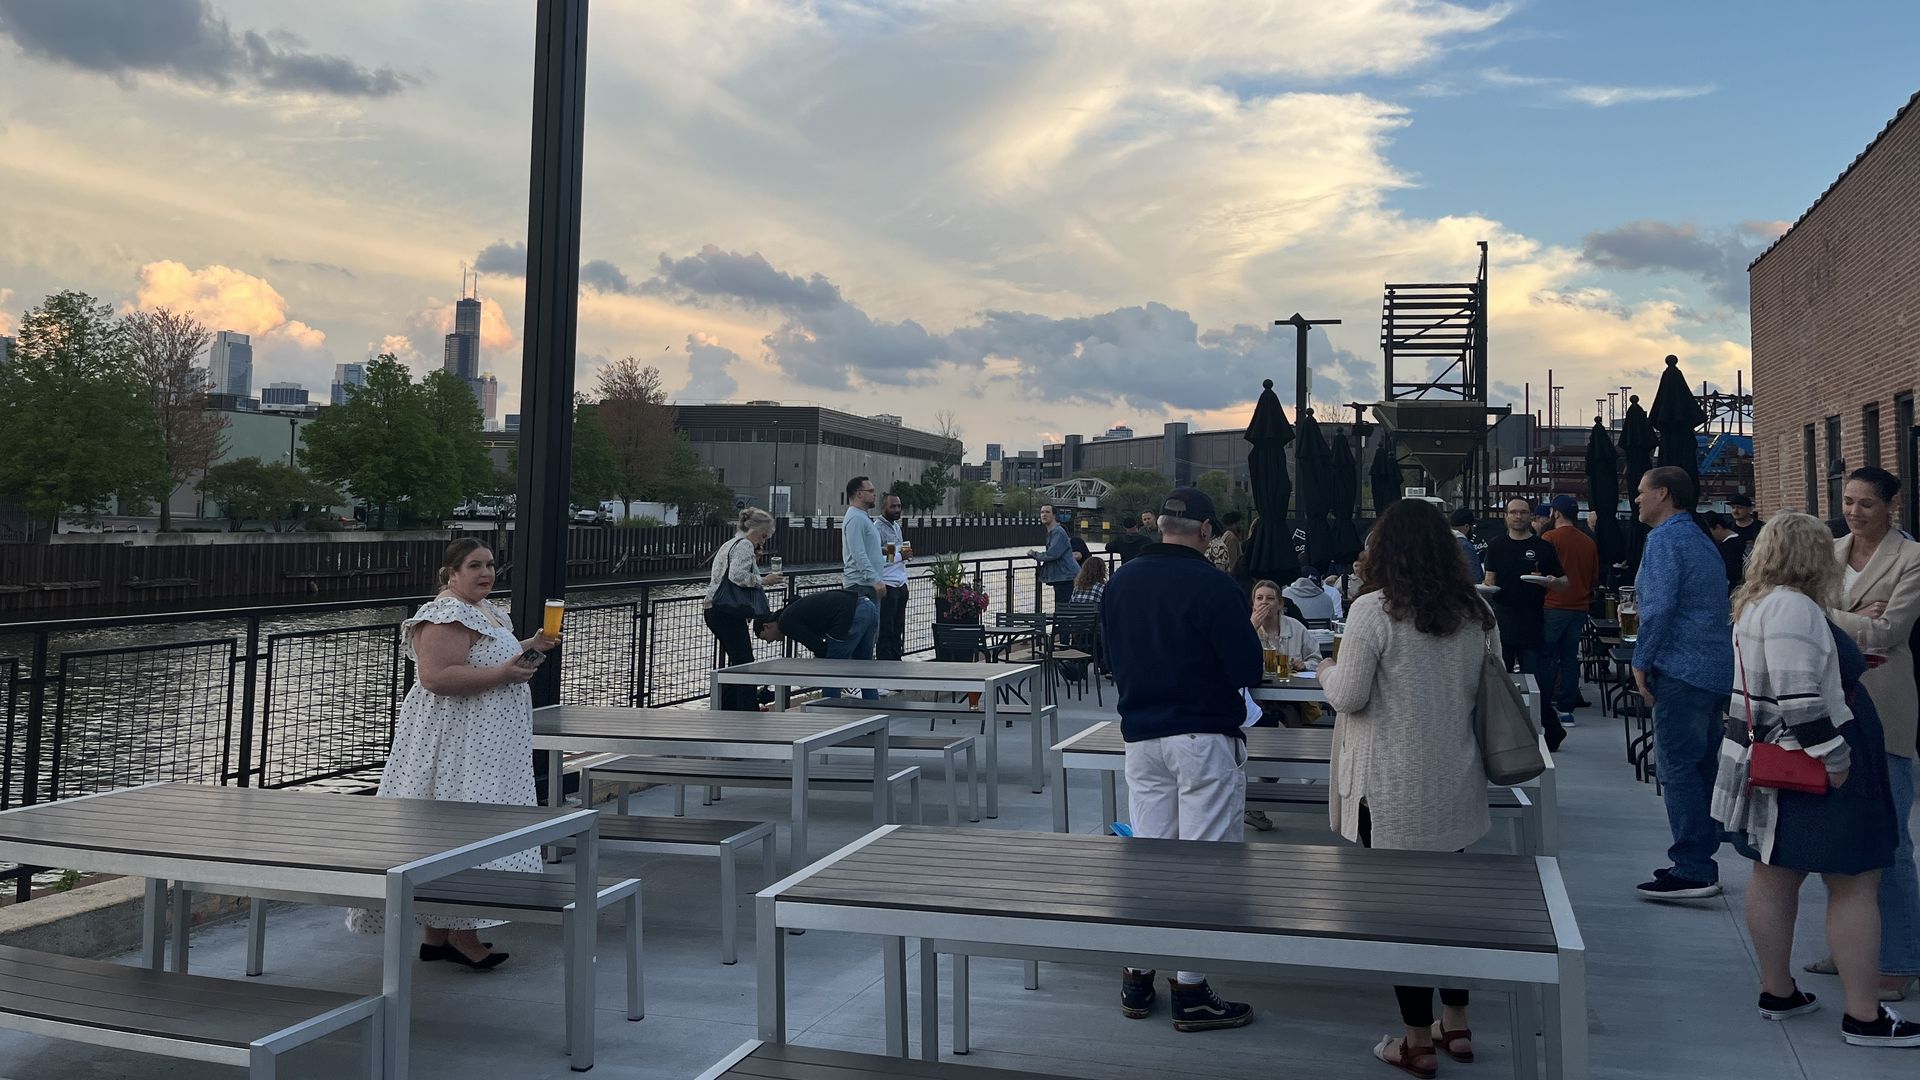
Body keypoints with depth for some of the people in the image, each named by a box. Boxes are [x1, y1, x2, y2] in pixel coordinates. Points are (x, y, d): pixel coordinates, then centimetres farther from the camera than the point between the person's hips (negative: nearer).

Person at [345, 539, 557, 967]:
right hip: (455, 748, -11)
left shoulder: (488, 611, 17)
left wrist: (530, 648, 14)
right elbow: (435, 677, -27)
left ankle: (436, 935, 19)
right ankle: (461, 936, -2)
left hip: (481, 751, 11)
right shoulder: (446, 616, -16)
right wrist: (503, 673, -24)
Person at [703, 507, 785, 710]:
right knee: (745, 663, -9)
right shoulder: (744, 545, -9)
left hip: (713, 610, 11)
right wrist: (763, 581, -13)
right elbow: (737, 575, -22)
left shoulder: (730, 544, 24)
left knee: (738, 663, 15)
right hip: (727, 612, -10)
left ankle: (727, 709, 19)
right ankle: (749, 711, -11)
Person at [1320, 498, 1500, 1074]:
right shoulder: (1477, 610, 2)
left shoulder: (1373, 610, -17)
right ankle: (1456, 1025, 30)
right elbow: (1488, 690, 12)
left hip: (1393, 788, -6)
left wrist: (1328, 671, 5)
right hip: (1455, 783, 6)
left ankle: (1418, 1041, 16)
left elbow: (1348, 697, -15)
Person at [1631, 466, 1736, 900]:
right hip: (1716, 669, 10)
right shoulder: (1702, 540, 20)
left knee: (1677, 768, -7)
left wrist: (1641, 661, -13)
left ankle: (1692, 870, -6)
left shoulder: (1665, 538, -9)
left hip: (1681, 668, -10)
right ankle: (1702, 863, 20)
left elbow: (1659, 605, -21)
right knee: (1702, 767, 13)